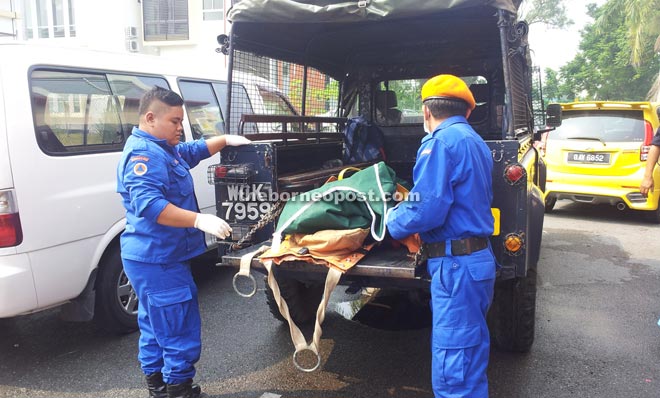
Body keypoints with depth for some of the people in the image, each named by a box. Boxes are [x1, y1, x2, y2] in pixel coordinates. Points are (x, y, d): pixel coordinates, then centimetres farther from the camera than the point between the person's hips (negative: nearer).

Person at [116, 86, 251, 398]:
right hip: (159, 260, -11)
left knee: (155, 324, 22)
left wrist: (225, 140, 16)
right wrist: (200, 220, -39)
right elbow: (149, 204, -33)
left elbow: (194, 151, 30)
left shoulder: (163, 148, 12)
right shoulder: (144, 154, -21)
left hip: (154, 258, 11)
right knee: (181, 331, -1)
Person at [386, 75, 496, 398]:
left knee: (453, 372, -3)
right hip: (478, 258, 10)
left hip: (457, 265, -10)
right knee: (468, 355, 22)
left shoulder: (442, 142, -15)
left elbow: (426, 210, -22)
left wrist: (391, 220, -3)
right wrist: (409, 203, 23)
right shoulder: (474, 141, 16)